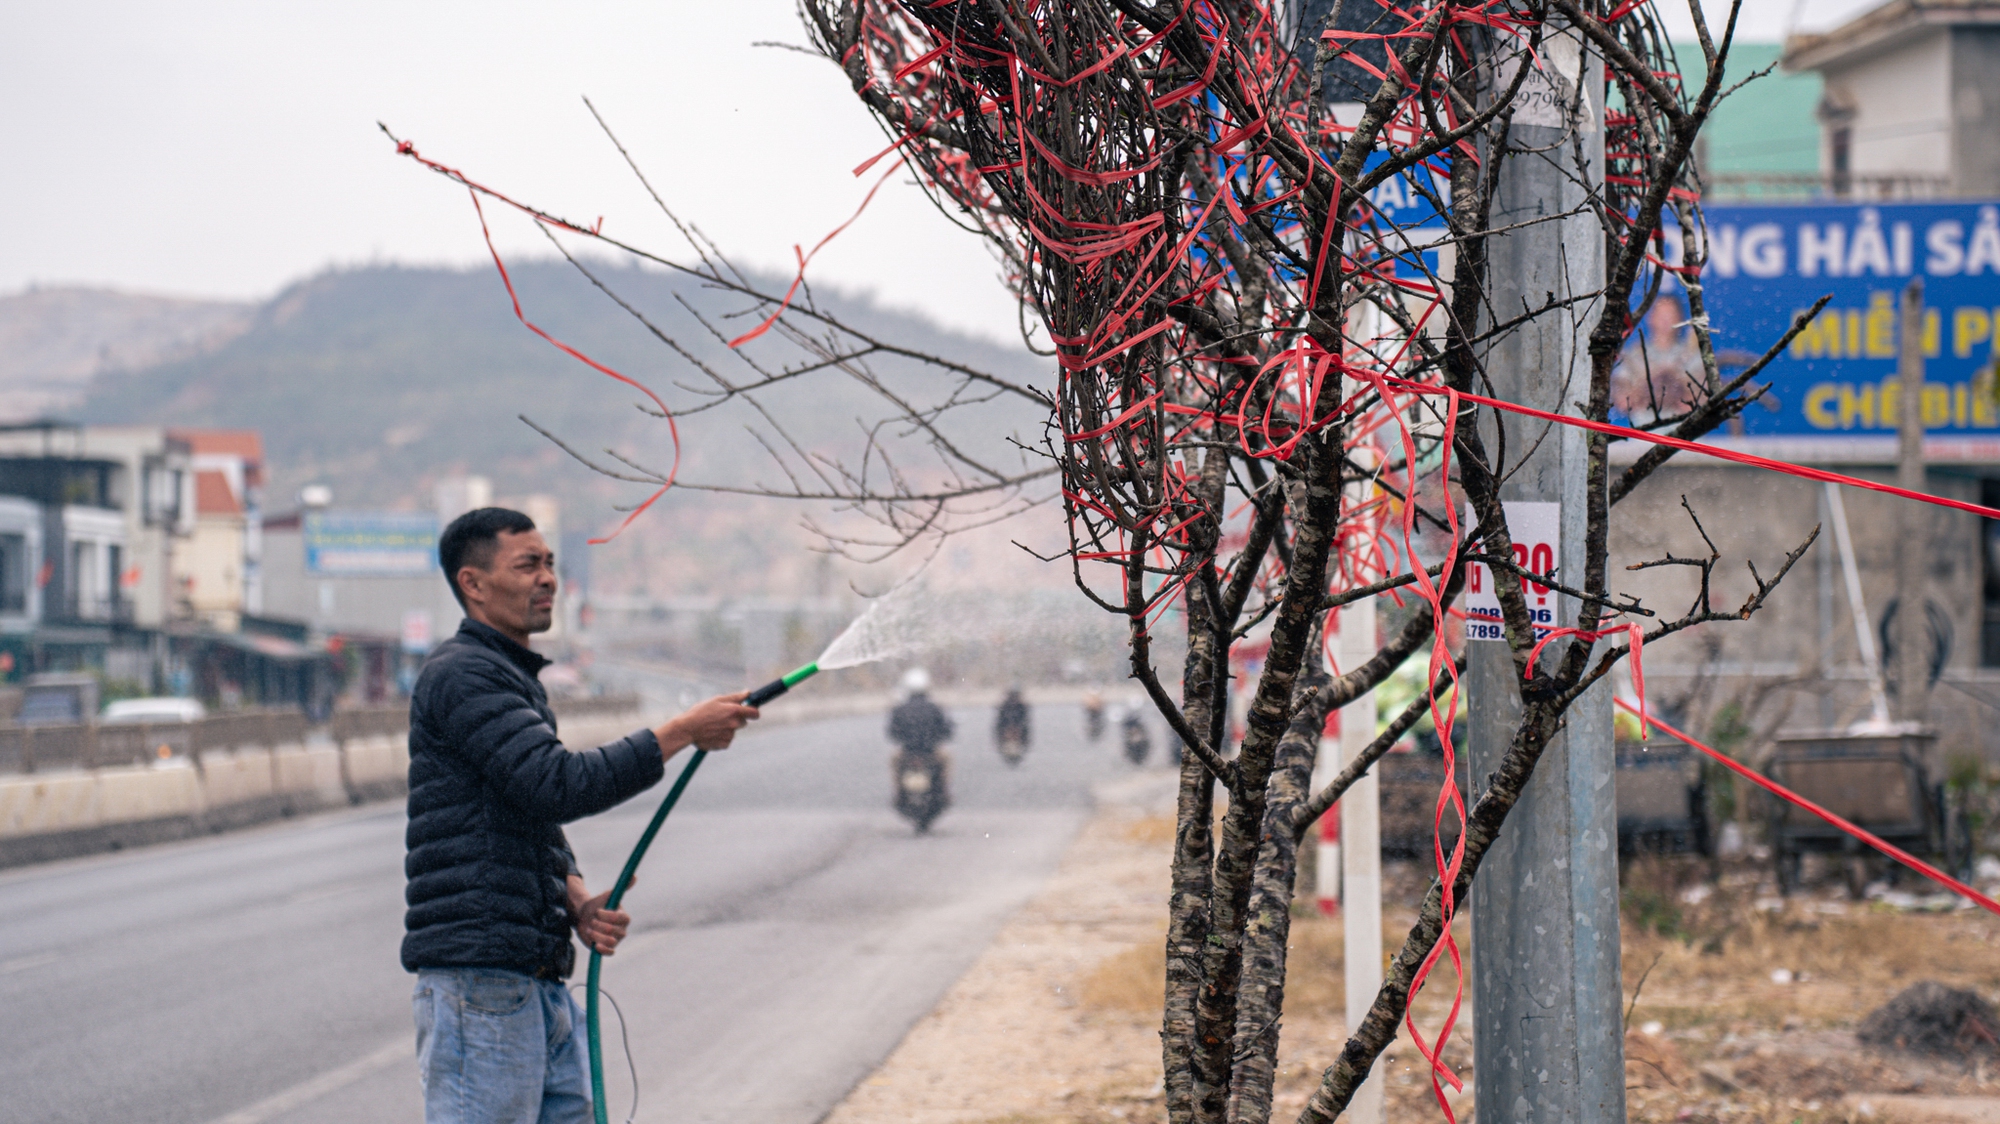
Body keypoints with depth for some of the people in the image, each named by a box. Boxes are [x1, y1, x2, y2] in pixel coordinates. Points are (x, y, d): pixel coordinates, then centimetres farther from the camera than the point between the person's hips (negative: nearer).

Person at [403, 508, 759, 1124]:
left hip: (540, 980, 10)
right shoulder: (461, 675, -10)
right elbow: (559, 784, -20)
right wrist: (682, 732, -13)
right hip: (478, 977, -10)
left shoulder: (517, 680, 23)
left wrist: (578, 902, 5)